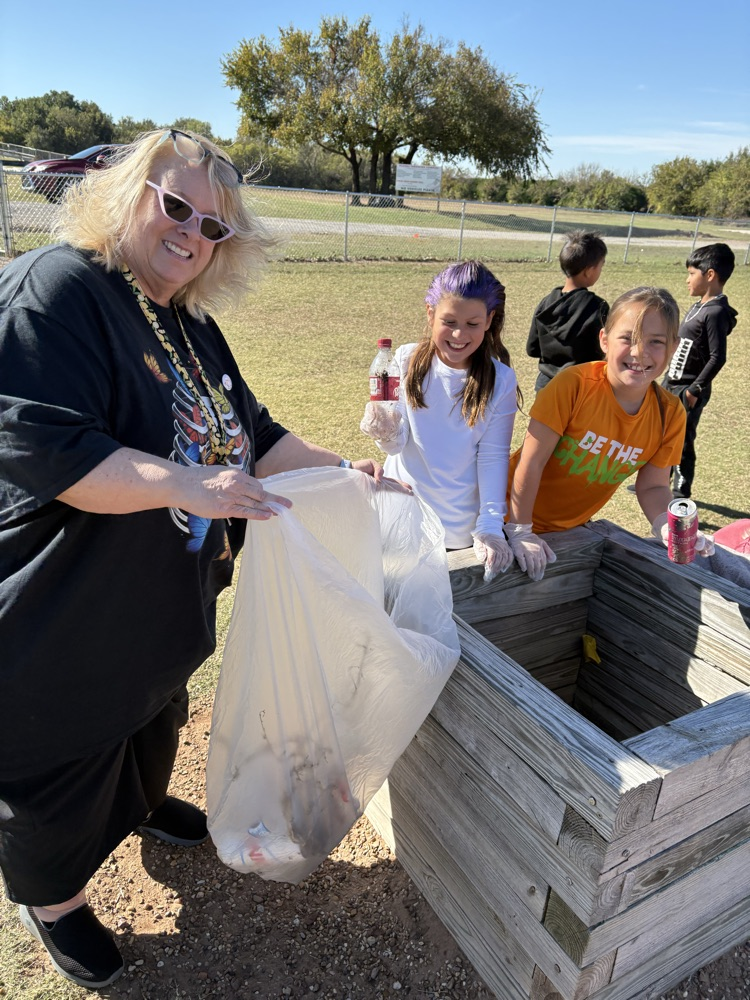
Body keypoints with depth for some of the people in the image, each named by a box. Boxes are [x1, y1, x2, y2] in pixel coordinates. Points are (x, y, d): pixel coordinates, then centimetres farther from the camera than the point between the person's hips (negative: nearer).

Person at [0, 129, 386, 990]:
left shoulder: (191, 326, 7)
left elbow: (249, 435, 11)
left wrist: (339, 469, -1)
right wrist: (185, 485, -37)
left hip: (163, 598, 9)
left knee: (154, 716, 31)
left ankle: (140, 803, 61)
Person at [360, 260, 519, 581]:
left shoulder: (500, 380, -11)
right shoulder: (407, 361, -10)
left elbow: (493, 456, -9)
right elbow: (398, 443, -9)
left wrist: (490, 527, -15)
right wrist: (388, 434, -32)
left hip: (459, 526, 0)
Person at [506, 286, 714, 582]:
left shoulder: (670, 414, -11)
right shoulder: (574, 384, -24)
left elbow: (653, 486, -3)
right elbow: (532, 461, -22)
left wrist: (667, 527, -22)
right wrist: (519, 531, -21)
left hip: (573, 527, 4)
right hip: (515, 515, -3)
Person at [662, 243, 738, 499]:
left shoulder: (716, 313, -19)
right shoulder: (699, 306, 8)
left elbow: (718, 357, -22)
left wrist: (695, 389, -21)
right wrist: (668, 380, 17)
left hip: (688, 391, -9)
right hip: (672, 384, 9)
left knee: (682, 443, 0)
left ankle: (680, 498, 13)